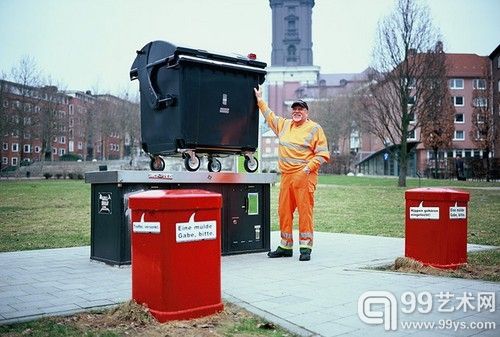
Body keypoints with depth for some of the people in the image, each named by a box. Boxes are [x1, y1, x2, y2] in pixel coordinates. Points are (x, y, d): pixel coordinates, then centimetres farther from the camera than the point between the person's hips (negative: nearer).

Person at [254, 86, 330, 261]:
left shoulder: (315, 128, 1)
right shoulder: (284, 124, 18)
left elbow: (323, 154, -2)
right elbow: (270, 116, 36)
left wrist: (309, 167, -13)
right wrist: (260, 100, 37)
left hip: (304, 177, -6)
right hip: (286, 176, 6)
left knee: (305, 211, -7)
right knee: (284, 211, 8)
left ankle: (305, 248, -2)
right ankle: (285, 246, 18)